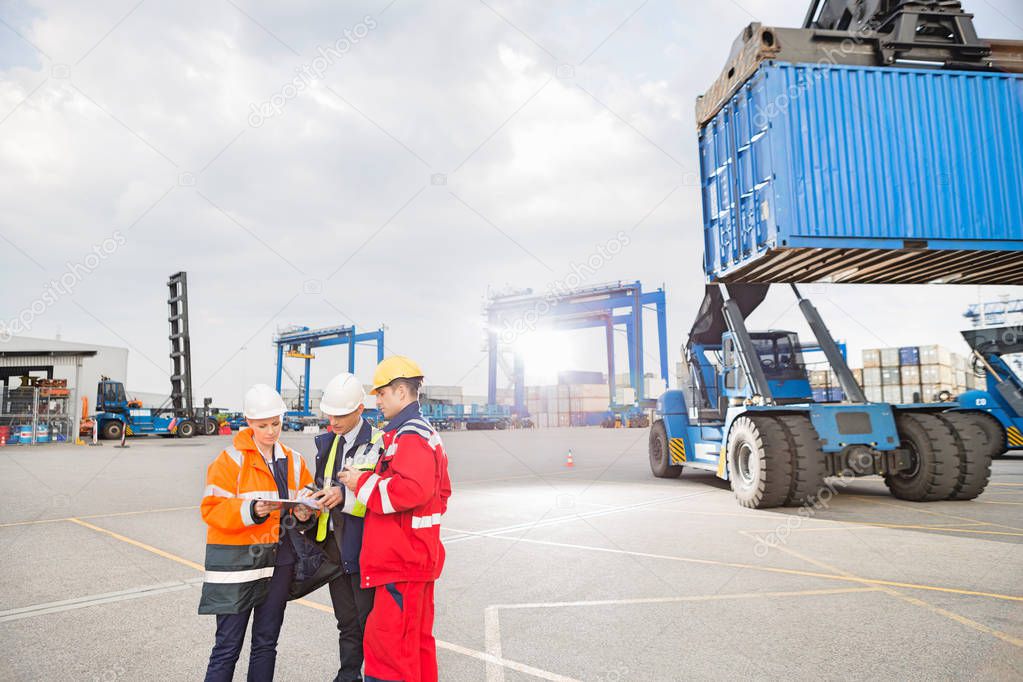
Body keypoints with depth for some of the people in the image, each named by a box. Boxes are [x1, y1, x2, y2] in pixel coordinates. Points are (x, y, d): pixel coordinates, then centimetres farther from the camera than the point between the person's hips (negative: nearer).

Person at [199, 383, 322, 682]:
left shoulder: (293, 461, 8)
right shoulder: (231, 460, -7)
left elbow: (308, 498, 12)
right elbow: (213, 510, -12)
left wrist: (304, 512, -10)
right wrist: (251, 511, -26)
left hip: (279, 561, 5)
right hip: (237, 561, -5)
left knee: (266, 643, 15)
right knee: (228, 645, 0)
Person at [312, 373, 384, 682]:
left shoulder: (378, 444, -12)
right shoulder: (326, 443, 11)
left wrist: (346, 497, -27)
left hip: (363, 548, -7)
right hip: (334, 546, 7)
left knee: (369, 622, 2)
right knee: (347, 623, 19)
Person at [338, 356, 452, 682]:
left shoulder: (410, 435, -16)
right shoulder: (426, 432, 17)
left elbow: (411, 489, -30)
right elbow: (441, 491, 22)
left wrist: (362, 483, -17)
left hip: (402, 561, -11)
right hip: (417, 557, 11)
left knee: (389, 642, -4)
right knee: (415, 639, 18)